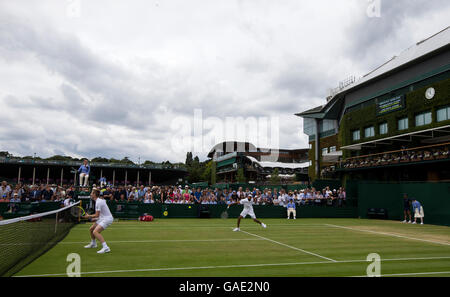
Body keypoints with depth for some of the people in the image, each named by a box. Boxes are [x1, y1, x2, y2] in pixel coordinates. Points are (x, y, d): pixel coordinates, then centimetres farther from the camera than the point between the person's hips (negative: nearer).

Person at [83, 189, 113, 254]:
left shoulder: (98, 202, -20)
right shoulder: (99, 200, 11)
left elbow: (97, 215, -18)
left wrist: (89, 216, -3)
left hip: (107, 219, -10)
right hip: (102, 218, 10)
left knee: (95, 232, -24)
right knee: (91, 229, 20)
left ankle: (105, 247, -31)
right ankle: (93, 244, 45)